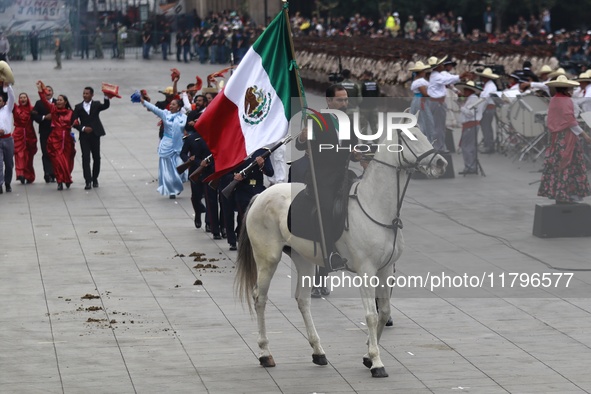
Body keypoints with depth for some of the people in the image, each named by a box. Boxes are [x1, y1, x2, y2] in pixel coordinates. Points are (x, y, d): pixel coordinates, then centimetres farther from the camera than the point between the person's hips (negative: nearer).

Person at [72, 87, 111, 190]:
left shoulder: (96, 104, 5)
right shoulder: (78, 107, 6)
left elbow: (106, 106, -16)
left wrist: (106, 97, -33)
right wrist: (83, 128, -11)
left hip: (95, 134, 0)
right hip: (84, 136, 0)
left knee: (96, 158, 7)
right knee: (85, 158, -8)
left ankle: (95, 179, 22)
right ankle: (88, 181, -12)